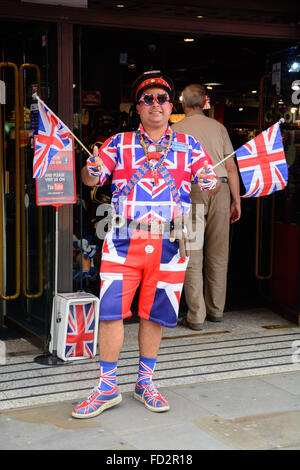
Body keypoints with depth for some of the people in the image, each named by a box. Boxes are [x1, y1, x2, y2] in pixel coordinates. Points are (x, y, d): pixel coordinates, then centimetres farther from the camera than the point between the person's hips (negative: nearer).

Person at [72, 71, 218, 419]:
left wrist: (209, 183, -16)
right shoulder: (119, 144, 8)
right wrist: (91, 171, -23)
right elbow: (92, 178, 1)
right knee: (111, 310, -4)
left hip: (168, 243, 1)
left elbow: (209, 180, 7)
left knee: (155, 314, 9)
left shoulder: (188, 145, 10)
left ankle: (145, 382, 26)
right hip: (123, 240, -1)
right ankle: (107, 387, 9)